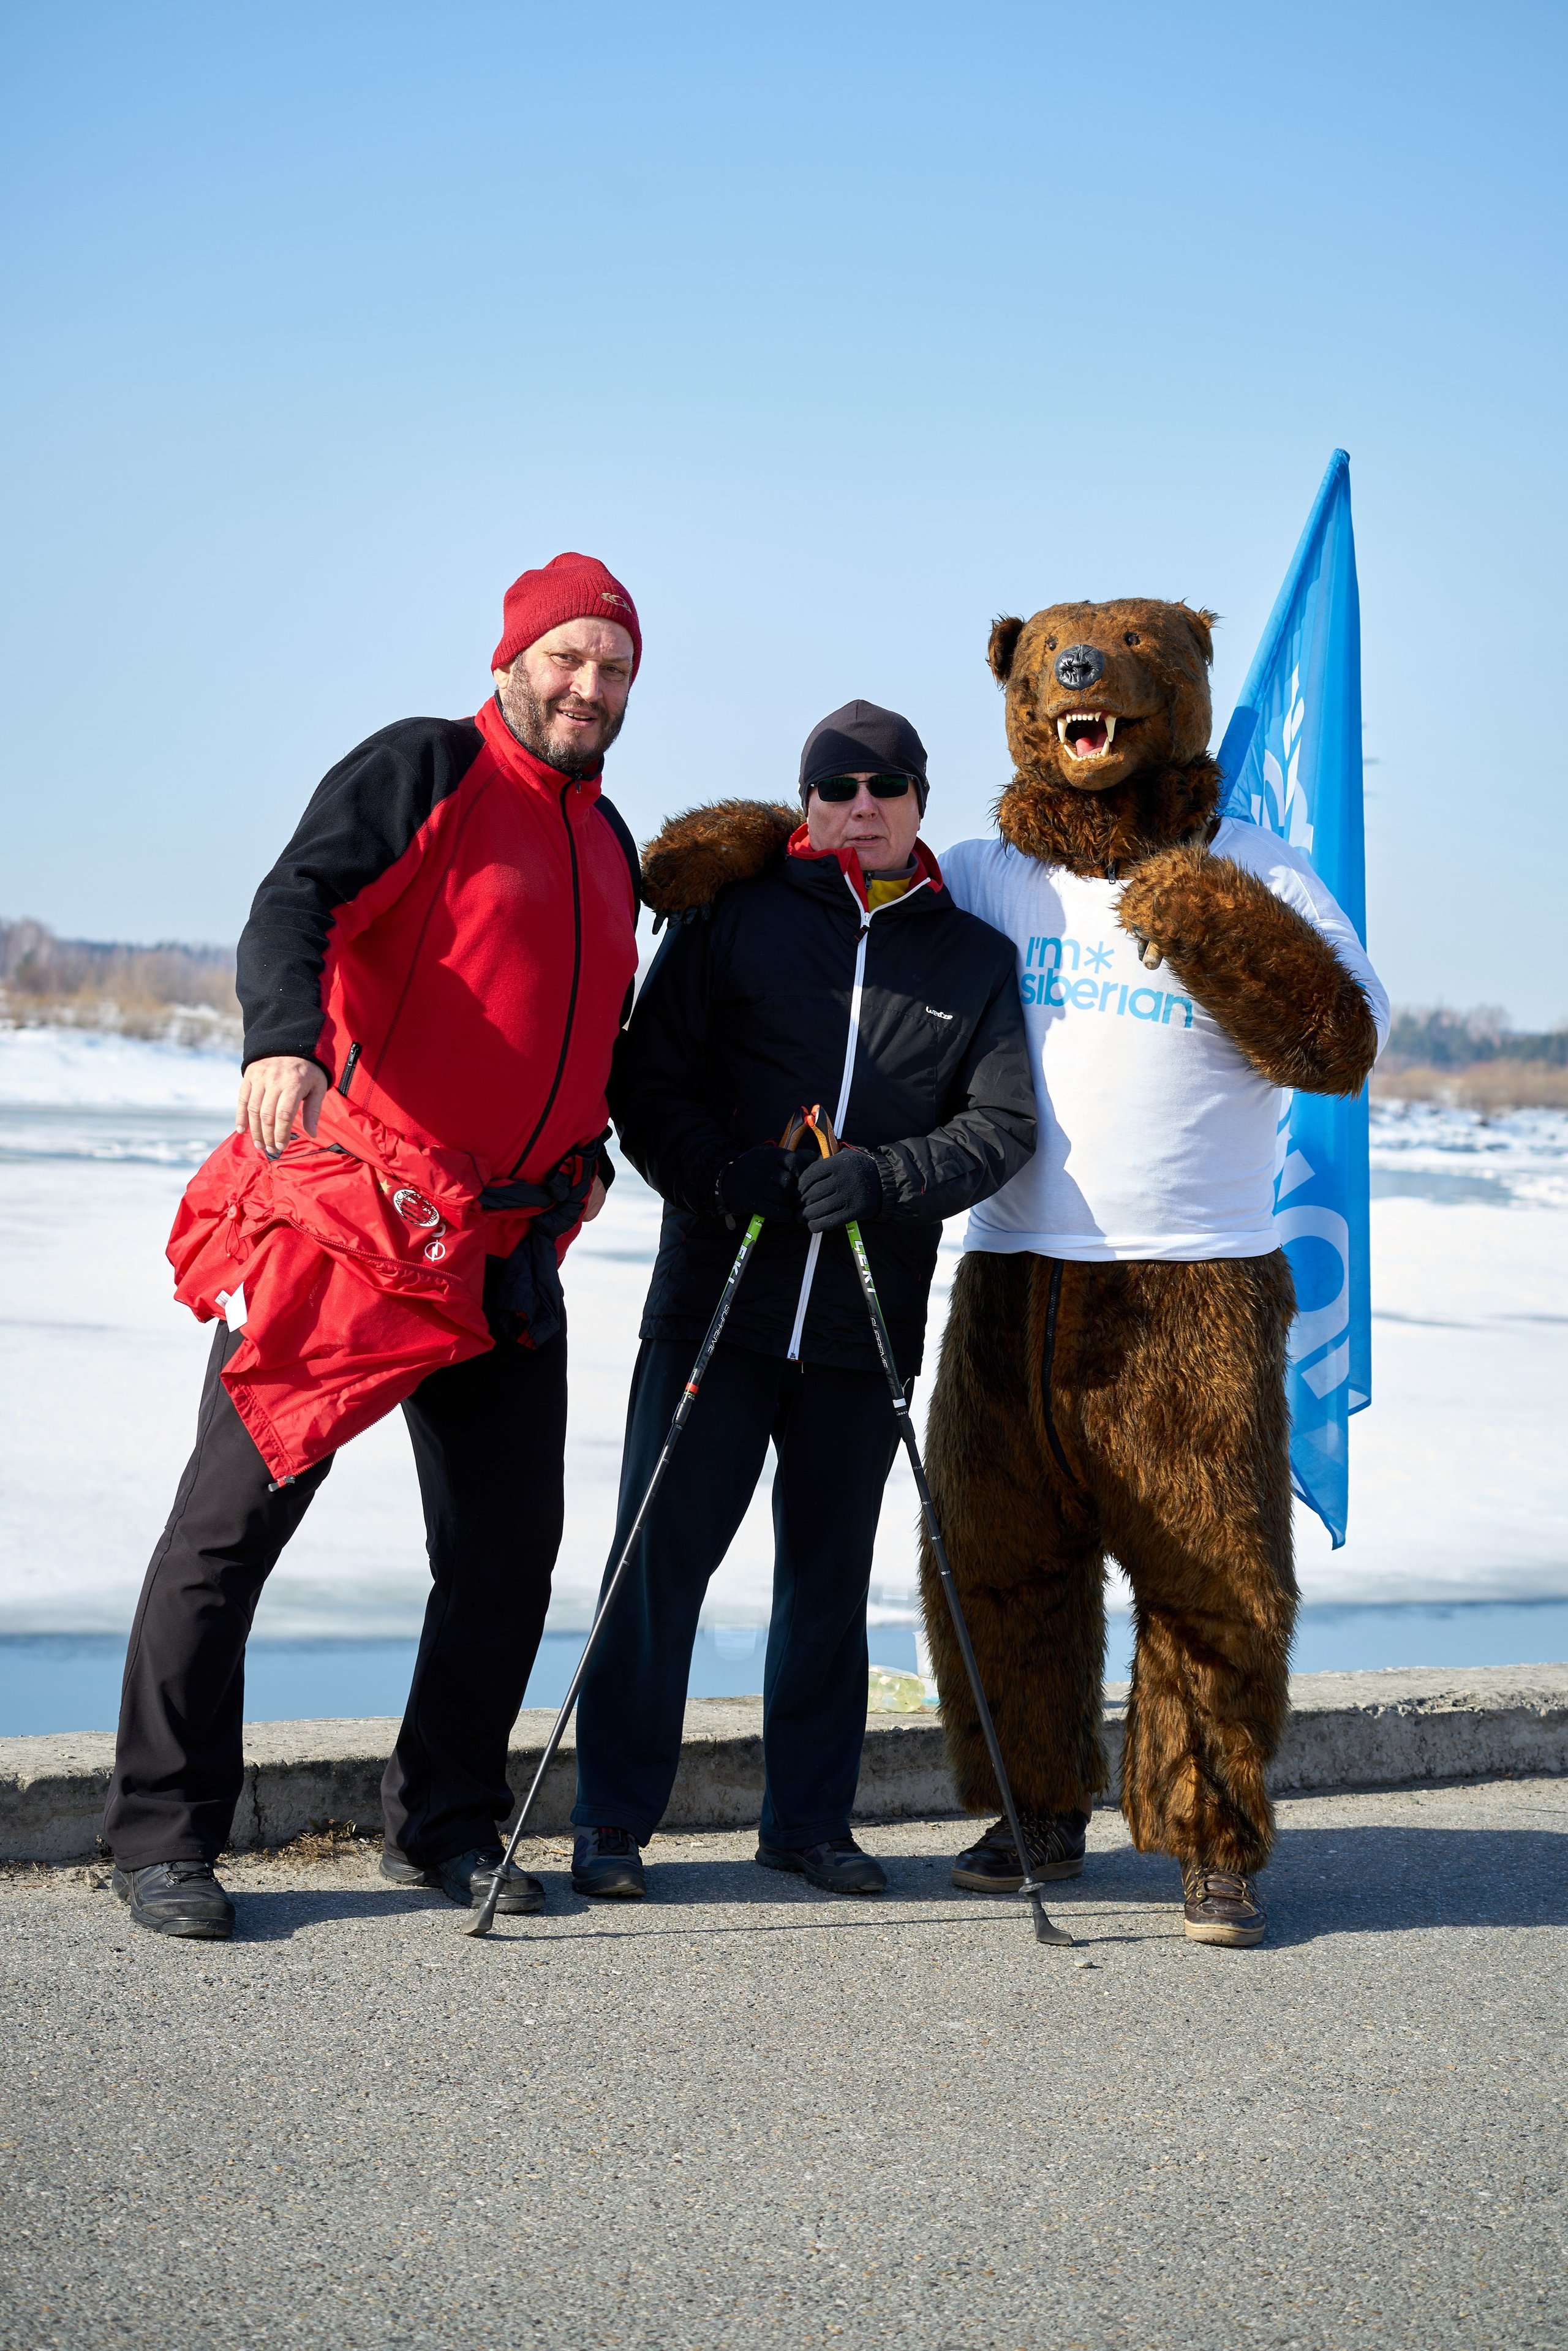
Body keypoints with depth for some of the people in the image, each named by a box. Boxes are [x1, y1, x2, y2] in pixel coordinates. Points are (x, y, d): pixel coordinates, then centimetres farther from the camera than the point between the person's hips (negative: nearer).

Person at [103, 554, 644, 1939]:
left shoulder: (609, 846, 18)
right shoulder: (422, 771, -4)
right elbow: (298, 903, -20)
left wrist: (588, 1147, 13)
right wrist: (286, 1038, -39)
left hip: (508, 1252, 7)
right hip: (341, 1224, -7)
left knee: (508, 1549, 7)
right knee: (235, 1521, -3)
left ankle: (445, 1827, 21)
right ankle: (163, 1838, 7)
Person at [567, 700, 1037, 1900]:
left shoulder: (974, 958, 9)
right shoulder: (733, 915, 4)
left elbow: (1004, 1125, 0)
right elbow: (645, 1079, 2)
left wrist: (883, 1177, -17)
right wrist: (719, 1174, -16)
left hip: (868, 1322, 2)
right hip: (716, 1301, -2)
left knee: (830, 1574, 11)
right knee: (661, 1557, -2)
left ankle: (810, 1818, 23)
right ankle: (614, 1819, 8)